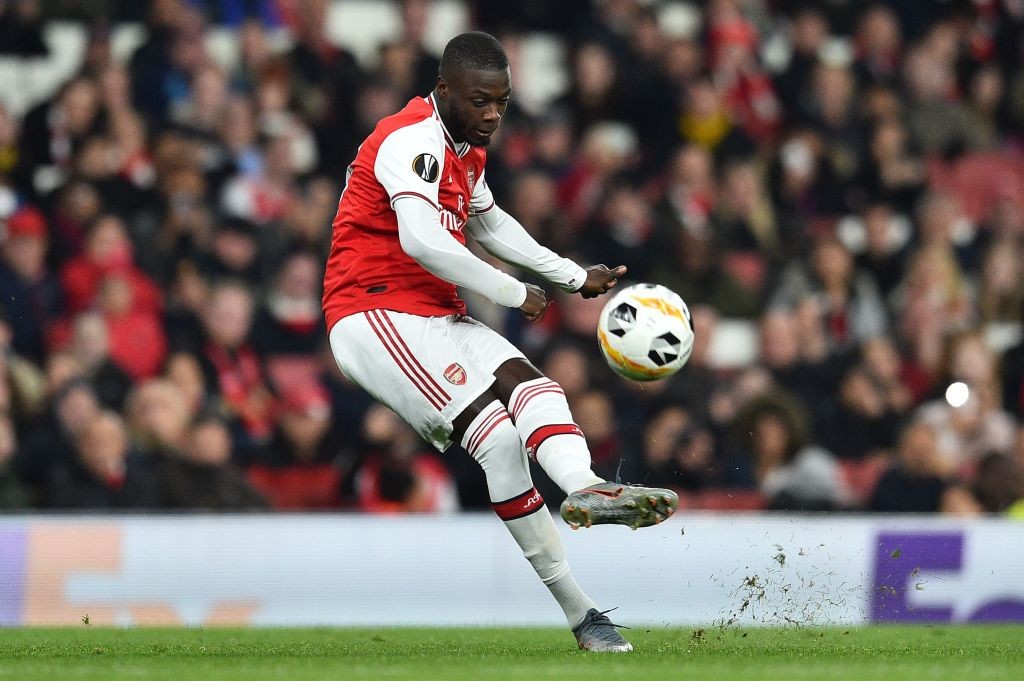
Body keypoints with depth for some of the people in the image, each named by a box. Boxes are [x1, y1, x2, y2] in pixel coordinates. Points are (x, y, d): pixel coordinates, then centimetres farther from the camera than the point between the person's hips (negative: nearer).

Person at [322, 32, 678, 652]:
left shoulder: (466, 147, 17)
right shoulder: (414, 142, -16)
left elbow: (487, 222, 37)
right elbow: (421, 241, -31)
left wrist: (577, 277, 34)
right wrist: (515, 295, -20)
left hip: (439, 319, 9)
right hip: (376, 317, -9)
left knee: (531, 386, -19)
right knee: (494, 430, -25)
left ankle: (585, 488, -46)